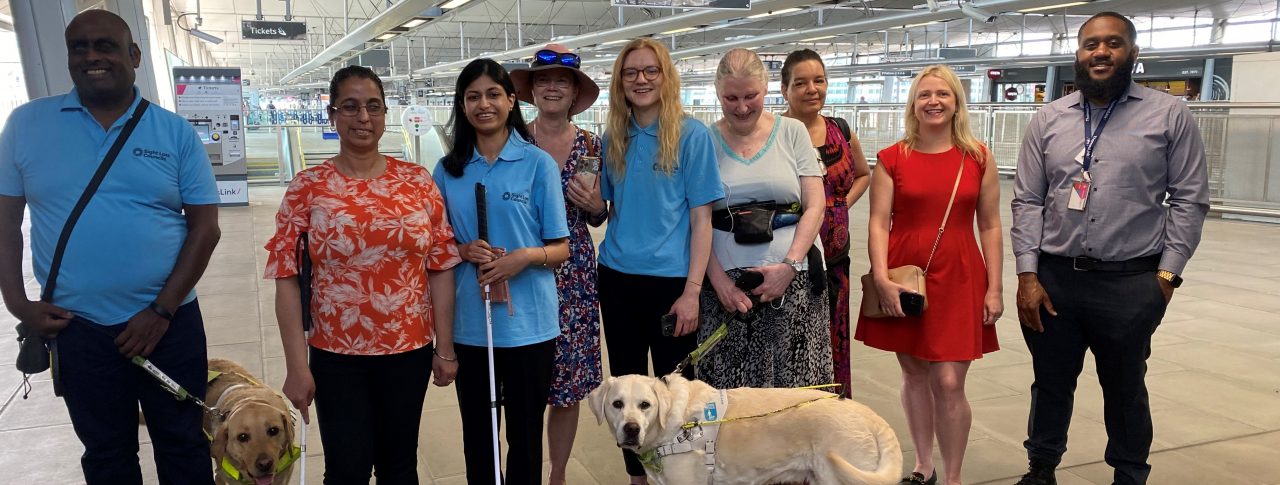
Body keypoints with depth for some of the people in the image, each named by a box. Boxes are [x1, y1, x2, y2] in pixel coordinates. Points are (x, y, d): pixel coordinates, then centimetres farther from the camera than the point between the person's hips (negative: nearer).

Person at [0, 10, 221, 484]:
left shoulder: (176, 132, -3)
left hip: (169, 323, -1)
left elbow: (205, 227, -4)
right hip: (76, 327, 1)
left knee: (183, 445, 12)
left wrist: (162, 310, -10)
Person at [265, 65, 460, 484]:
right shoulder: (308, 186, -5)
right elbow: (286, 276, -6)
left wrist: (445, 347, 1)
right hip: (336, 355, -1)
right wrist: (296, 366, -9)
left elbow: (441, 266, 1)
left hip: (410, 350, 2)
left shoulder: (418, 180, -1)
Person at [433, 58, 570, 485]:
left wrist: (526, 257, -22)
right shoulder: (449, 169, 5)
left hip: (528, 324, -2)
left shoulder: (538, 163, -4)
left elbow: (561, 250, -2)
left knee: (525, 434, 9)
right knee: (476, 434, 14)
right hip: (468, 324, 3)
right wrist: (463, 251, -10)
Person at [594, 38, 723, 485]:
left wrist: (692, 290, -15)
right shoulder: (613, 138, 6)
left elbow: (701, 217, -9)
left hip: (670, 279, -4)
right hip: (617, 278, 4)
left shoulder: (692, 134, -7)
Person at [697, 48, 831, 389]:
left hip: (791, 281, 0)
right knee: (728, 389, -1)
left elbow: (814, 206, 3)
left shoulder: (792, 132, 7)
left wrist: (790, 264, -9)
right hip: (726, 282, 0)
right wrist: (718, 278, -8)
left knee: (795, 385, 0)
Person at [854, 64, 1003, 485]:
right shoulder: (892, 159, 1)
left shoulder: (978, 158, 4)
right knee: (914, 374, 12)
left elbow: (990, 226, 5)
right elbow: (878, 222, -3)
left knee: (949, 383, -3)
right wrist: (881, 279, -14)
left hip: (958, 280, 0)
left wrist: (994, 288, 1)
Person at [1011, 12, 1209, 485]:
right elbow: (1027, 201, 3)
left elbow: (1189, 200, 0)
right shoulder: (1049, 119, 5)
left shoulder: (1170, 115, 0)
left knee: (1124, 388, 15)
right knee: (1050, 382, 15)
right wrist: (1027, 274, -4)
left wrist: (1167, 274, -6)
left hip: (1131, 283, -1)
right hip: (1053, 278, 2)